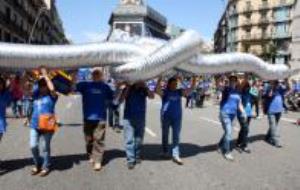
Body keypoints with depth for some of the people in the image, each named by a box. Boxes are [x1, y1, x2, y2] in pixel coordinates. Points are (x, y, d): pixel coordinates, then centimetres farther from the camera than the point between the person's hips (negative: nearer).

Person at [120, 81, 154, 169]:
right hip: (128, 118, -2)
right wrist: (127, 88, -16)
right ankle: (130, 160, -5)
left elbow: (152, 96, -10)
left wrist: (145, 87, -17)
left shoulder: (144, 89, 5)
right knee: (129, 140, -7)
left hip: (141, 118, 2)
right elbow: (121, 99, -11)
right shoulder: (128, 89, 2)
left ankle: (137, 157, 23)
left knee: (139, 139, 10)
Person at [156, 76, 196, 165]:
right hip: (166, 117, -2)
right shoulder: (165, 92, -6)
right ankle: (165, 152, 32)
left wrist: (194, 81, -13)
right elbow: (157, 90, -25)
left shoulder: (179, 92, 5)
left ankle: (176, 155, 1)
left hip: (177, 118, 3)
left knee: (176, 136, 0)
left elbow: (190, 89, 1)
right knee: (165, 135, 13)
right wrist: (159, 80, -38)